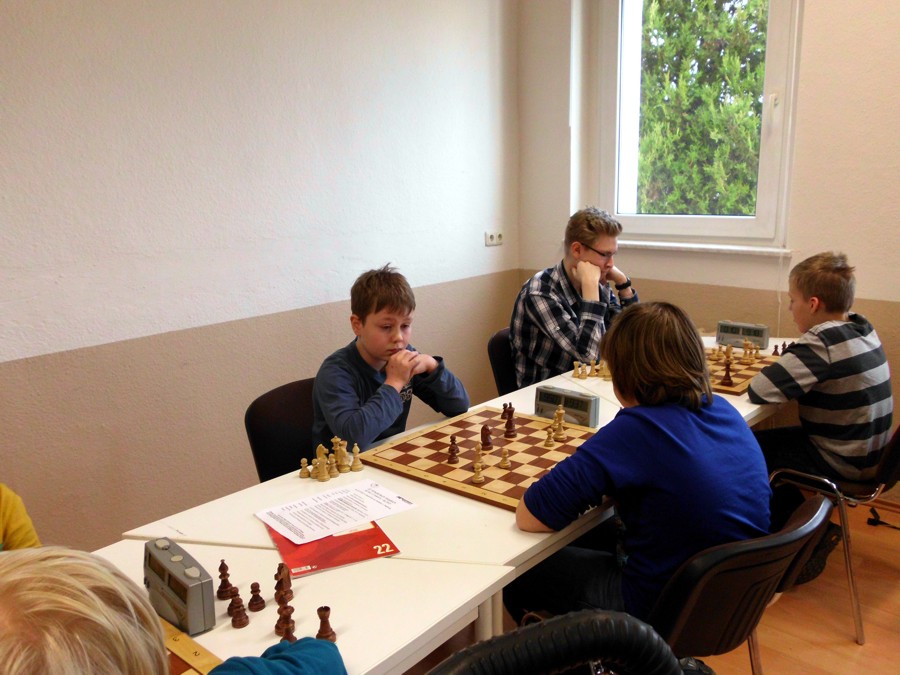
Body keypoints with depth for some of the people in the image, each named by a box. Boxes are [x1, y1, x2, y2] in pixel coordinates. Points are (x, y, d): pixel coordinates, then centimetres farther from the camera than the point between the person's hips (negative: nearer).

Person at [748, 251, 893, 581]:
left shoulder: (821, 343, -27)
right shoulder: (862, 328, 1)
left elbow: (759, 390, -30)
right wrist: (798, 381, -6)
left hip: (842, 462, -9)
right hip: (871, 451, 9)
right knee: (772, 441, 15)